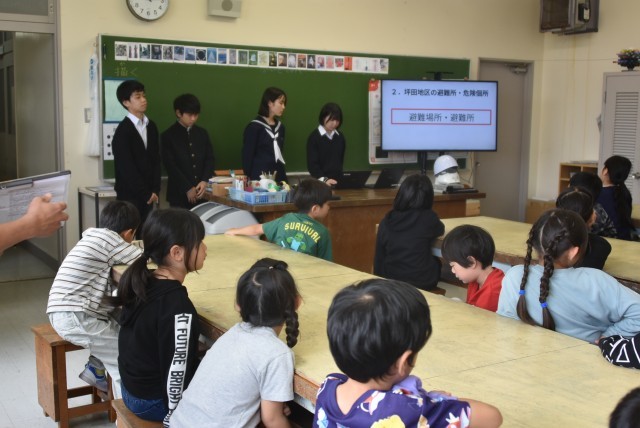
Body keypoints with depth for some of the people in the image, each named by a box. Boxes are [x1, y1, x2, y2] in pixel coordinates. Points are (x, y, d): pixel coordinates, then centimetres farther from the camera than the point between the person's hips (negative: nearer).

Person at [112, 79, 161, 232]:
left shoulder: (151, 126, 9)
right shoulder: (123, 131, -11)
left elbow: (156, 160, 10)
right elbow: (126, 168, -13)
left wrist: (155, 190, 0)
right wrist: (146, 194, -10)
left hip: (148, 194, 6)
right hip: (129, 194, -6)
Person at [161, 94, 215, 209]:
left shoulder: (202, 133, 12)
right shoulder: (168, 136, -1)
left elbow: (209, 158, 10)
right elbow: (170, 165, -7)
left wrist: (205, 181, -7)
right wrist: (188, 188, -12)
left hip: (202, 193, 4)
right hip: (179, 194, -3)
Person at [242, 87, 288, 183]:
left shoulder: (280, 126, 14)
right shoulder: (254, 127, -5)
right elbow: (247, 156, -6)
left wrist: (284, 178, 14)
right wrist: (250, 180, -10)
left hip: (279, 178, 6)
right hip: (260, 178, -6)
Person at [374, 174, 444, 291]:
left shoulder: (386, 221, -6)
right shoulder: (428, 218, -13)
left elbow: (379, 259, 1)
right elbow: (440, 230, 11)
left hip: (390, 281, 3)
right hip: (422, 282, -3)